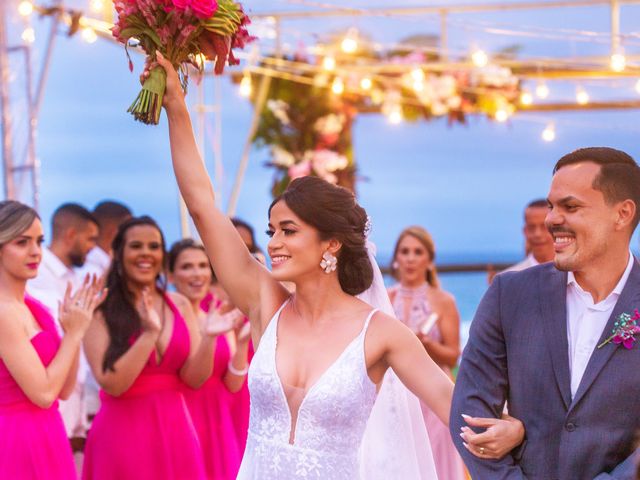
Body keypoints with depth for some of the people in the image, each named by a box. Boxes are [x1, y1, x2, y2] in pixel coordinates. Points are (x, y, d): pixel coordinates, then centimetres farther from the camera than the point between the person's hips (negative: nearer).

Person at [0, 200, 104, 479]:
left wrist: (74, 329, 0)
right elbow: (43, 393, -18)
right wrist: (75, 332, -10)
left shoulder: (31, 307, 9)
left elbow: (64, 389, 10)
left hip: (38, 438, 9)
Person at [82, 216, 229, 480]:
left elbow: (194, 378, 1)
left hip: (175, 431, 4)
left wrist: (208, 337, -15)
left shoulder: (179, 305, 5)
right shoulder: (101, 311, -6)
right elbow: (112, 384, -15)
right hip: (123, 434, -4)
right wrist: (149, 333, -22)